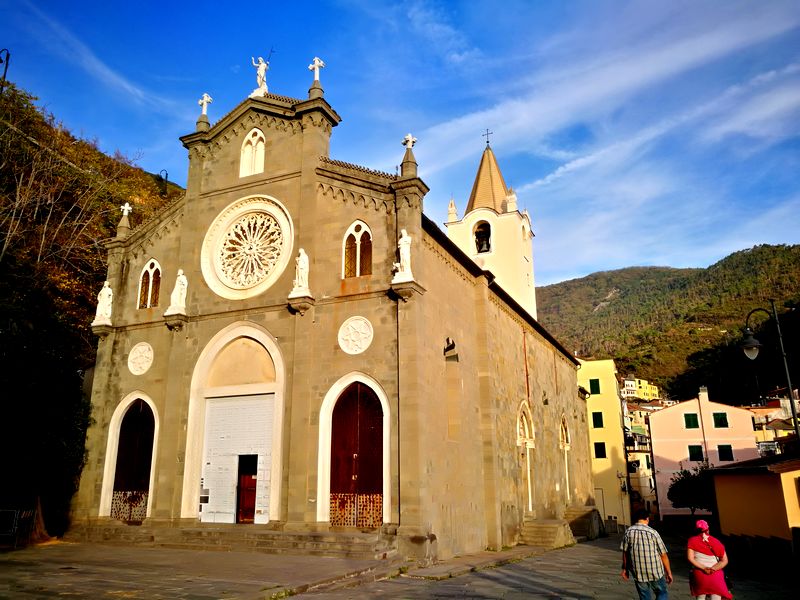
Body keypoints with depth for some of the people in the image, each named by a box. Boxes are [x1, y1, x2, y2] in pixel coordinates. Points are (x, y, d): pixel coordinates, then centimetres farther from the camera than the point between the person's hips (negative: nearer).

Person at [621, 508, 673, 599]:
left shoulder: (629, 531, -3)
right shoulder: (653, 532, -9)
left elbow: (625, 552, 3)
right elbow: (663, 555, -4)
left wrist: (625, 569, 16)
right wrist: (668, 572, 8)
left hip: (638, 572, 2)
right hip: (655, 571, -2)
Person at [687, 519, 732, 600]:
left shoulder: (692, 541, 3)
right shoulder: (716, 541, 7)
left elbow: (690, 558, -9)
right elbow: (725, 560, -1)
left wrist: (704, 568, -12)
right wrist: (713, 569, -11)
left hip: (699, 574, -1)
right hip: (716, 575, 1)